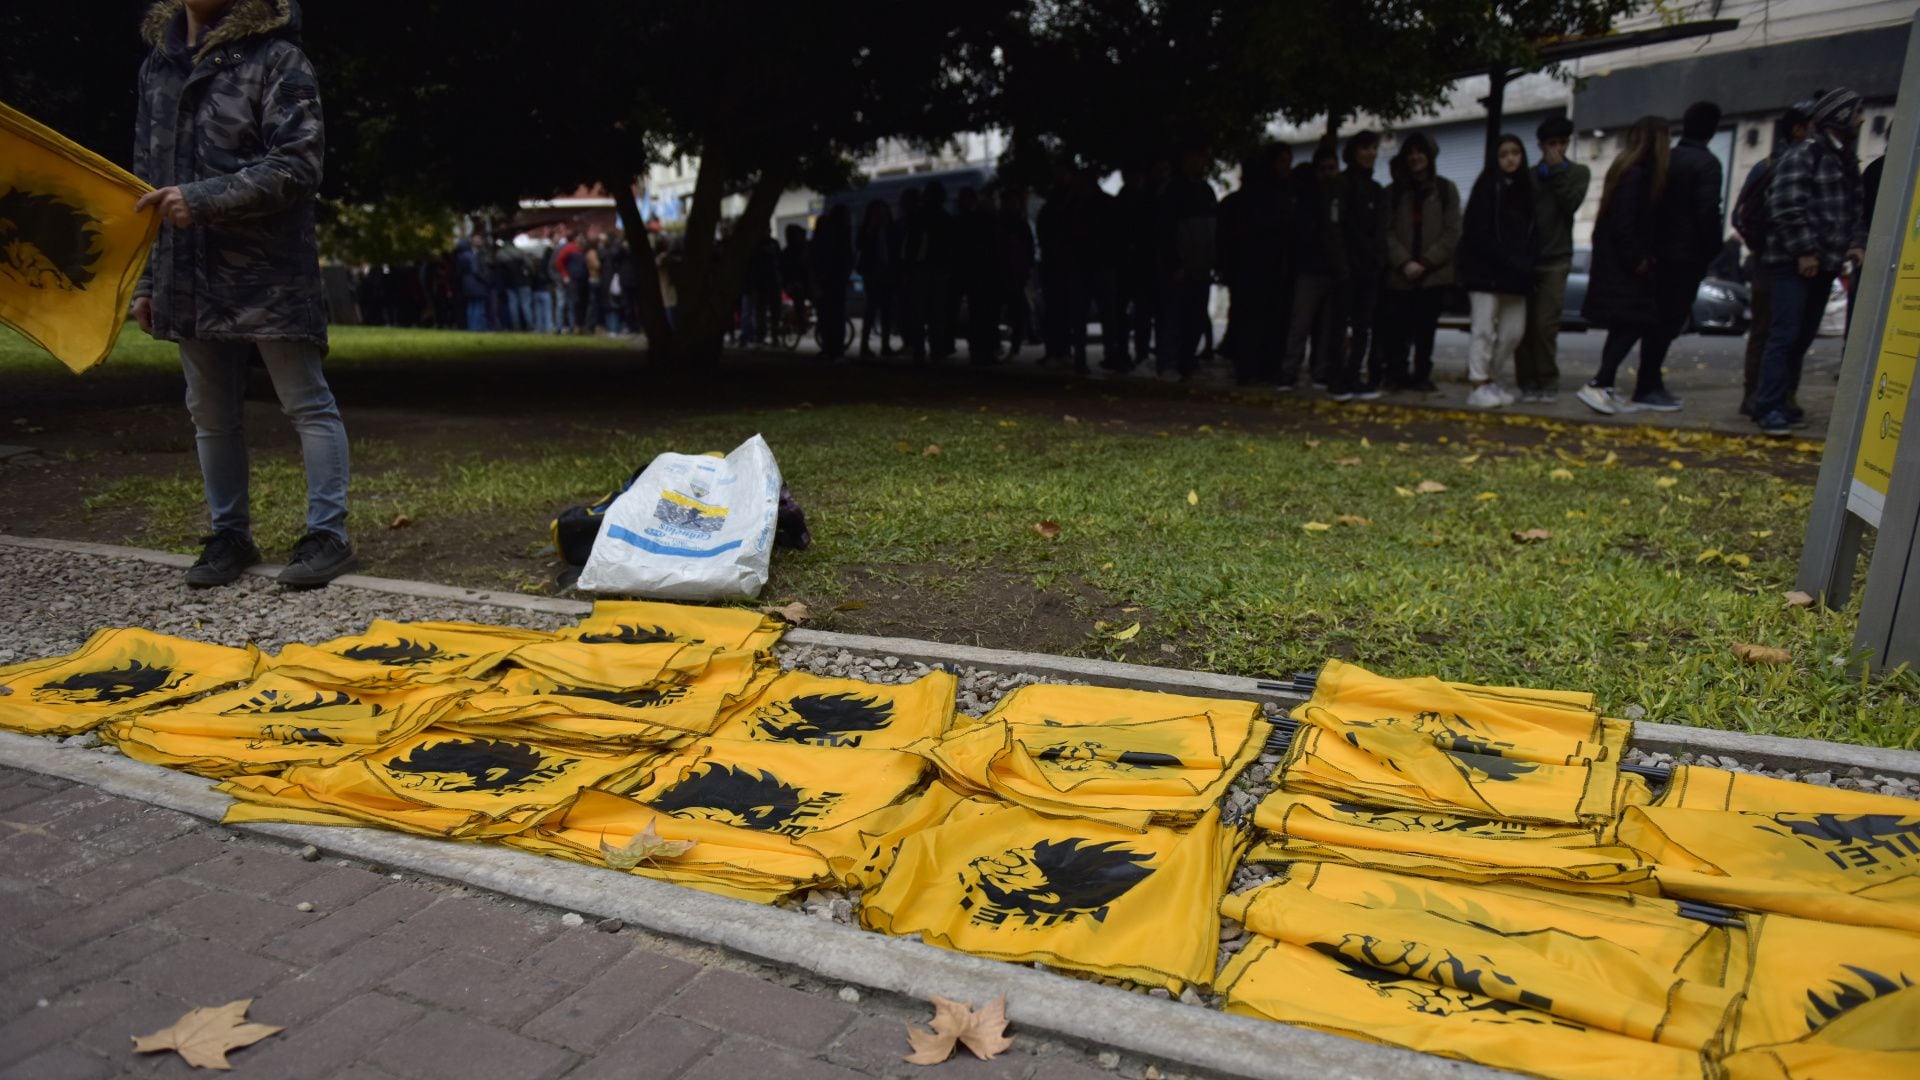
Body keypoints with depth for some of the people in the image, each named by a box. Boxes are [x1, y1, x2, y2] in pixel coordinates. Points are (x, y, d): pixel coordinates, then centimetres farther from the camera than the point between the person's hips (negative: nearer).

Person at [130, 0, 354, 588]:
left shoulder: (275, 58, -4)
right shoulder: (157, 64, 16)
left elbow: (296, 166, -13)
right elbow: (147, 181, 19)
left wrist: (202, 199, -20)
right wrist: (146, 280, 16)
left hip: (271, 275, -7)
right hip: (189, 279, 7)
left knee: (308, 405, -1)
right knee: (211, 415, 12)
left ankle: (328, 534, 5)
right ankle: (229, 534, 23)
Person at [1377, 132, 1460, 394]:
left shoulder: (1446, 189, 7)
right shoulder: (1394, 192, 10)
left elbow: (1452, 231, 0)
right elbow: (1387, 232, 1)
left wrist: (1427, 262, -11)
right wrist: (1404, 263, -13)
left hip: (1434, 273, 0)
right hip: (1399, 274, 1)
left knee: (1425, 329, 3)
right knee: (1395, 328, -5)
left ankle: (1422, 375, 14)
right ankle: (1395, 374, 9)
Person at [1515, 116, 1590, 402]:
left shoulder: (1578, 173, 10)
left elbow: (1570, 204, -8)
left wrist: (1557, 170, -6)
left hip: (1555, 260, -2)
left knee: (1545, 324, -11)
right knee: (1522, 324, -4)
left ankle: (1548, 382, -2)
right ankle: (1528, 382, 2)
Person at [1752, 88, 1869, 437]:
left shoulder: (1847, 161, 18)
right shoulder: (1803, 156, -9)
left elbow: (1856, 210, 24)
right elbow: (1785, 209, -17)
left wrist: (1857, 243, 7)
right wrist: (1804, 251, -17)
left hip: (1825, 265, 9)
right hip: (1795, 264, -9)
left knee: (1802, 337, 10)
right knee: (1785, 335, -13)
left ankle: (1775, 401, 17)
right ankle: (1769, 408, -13)